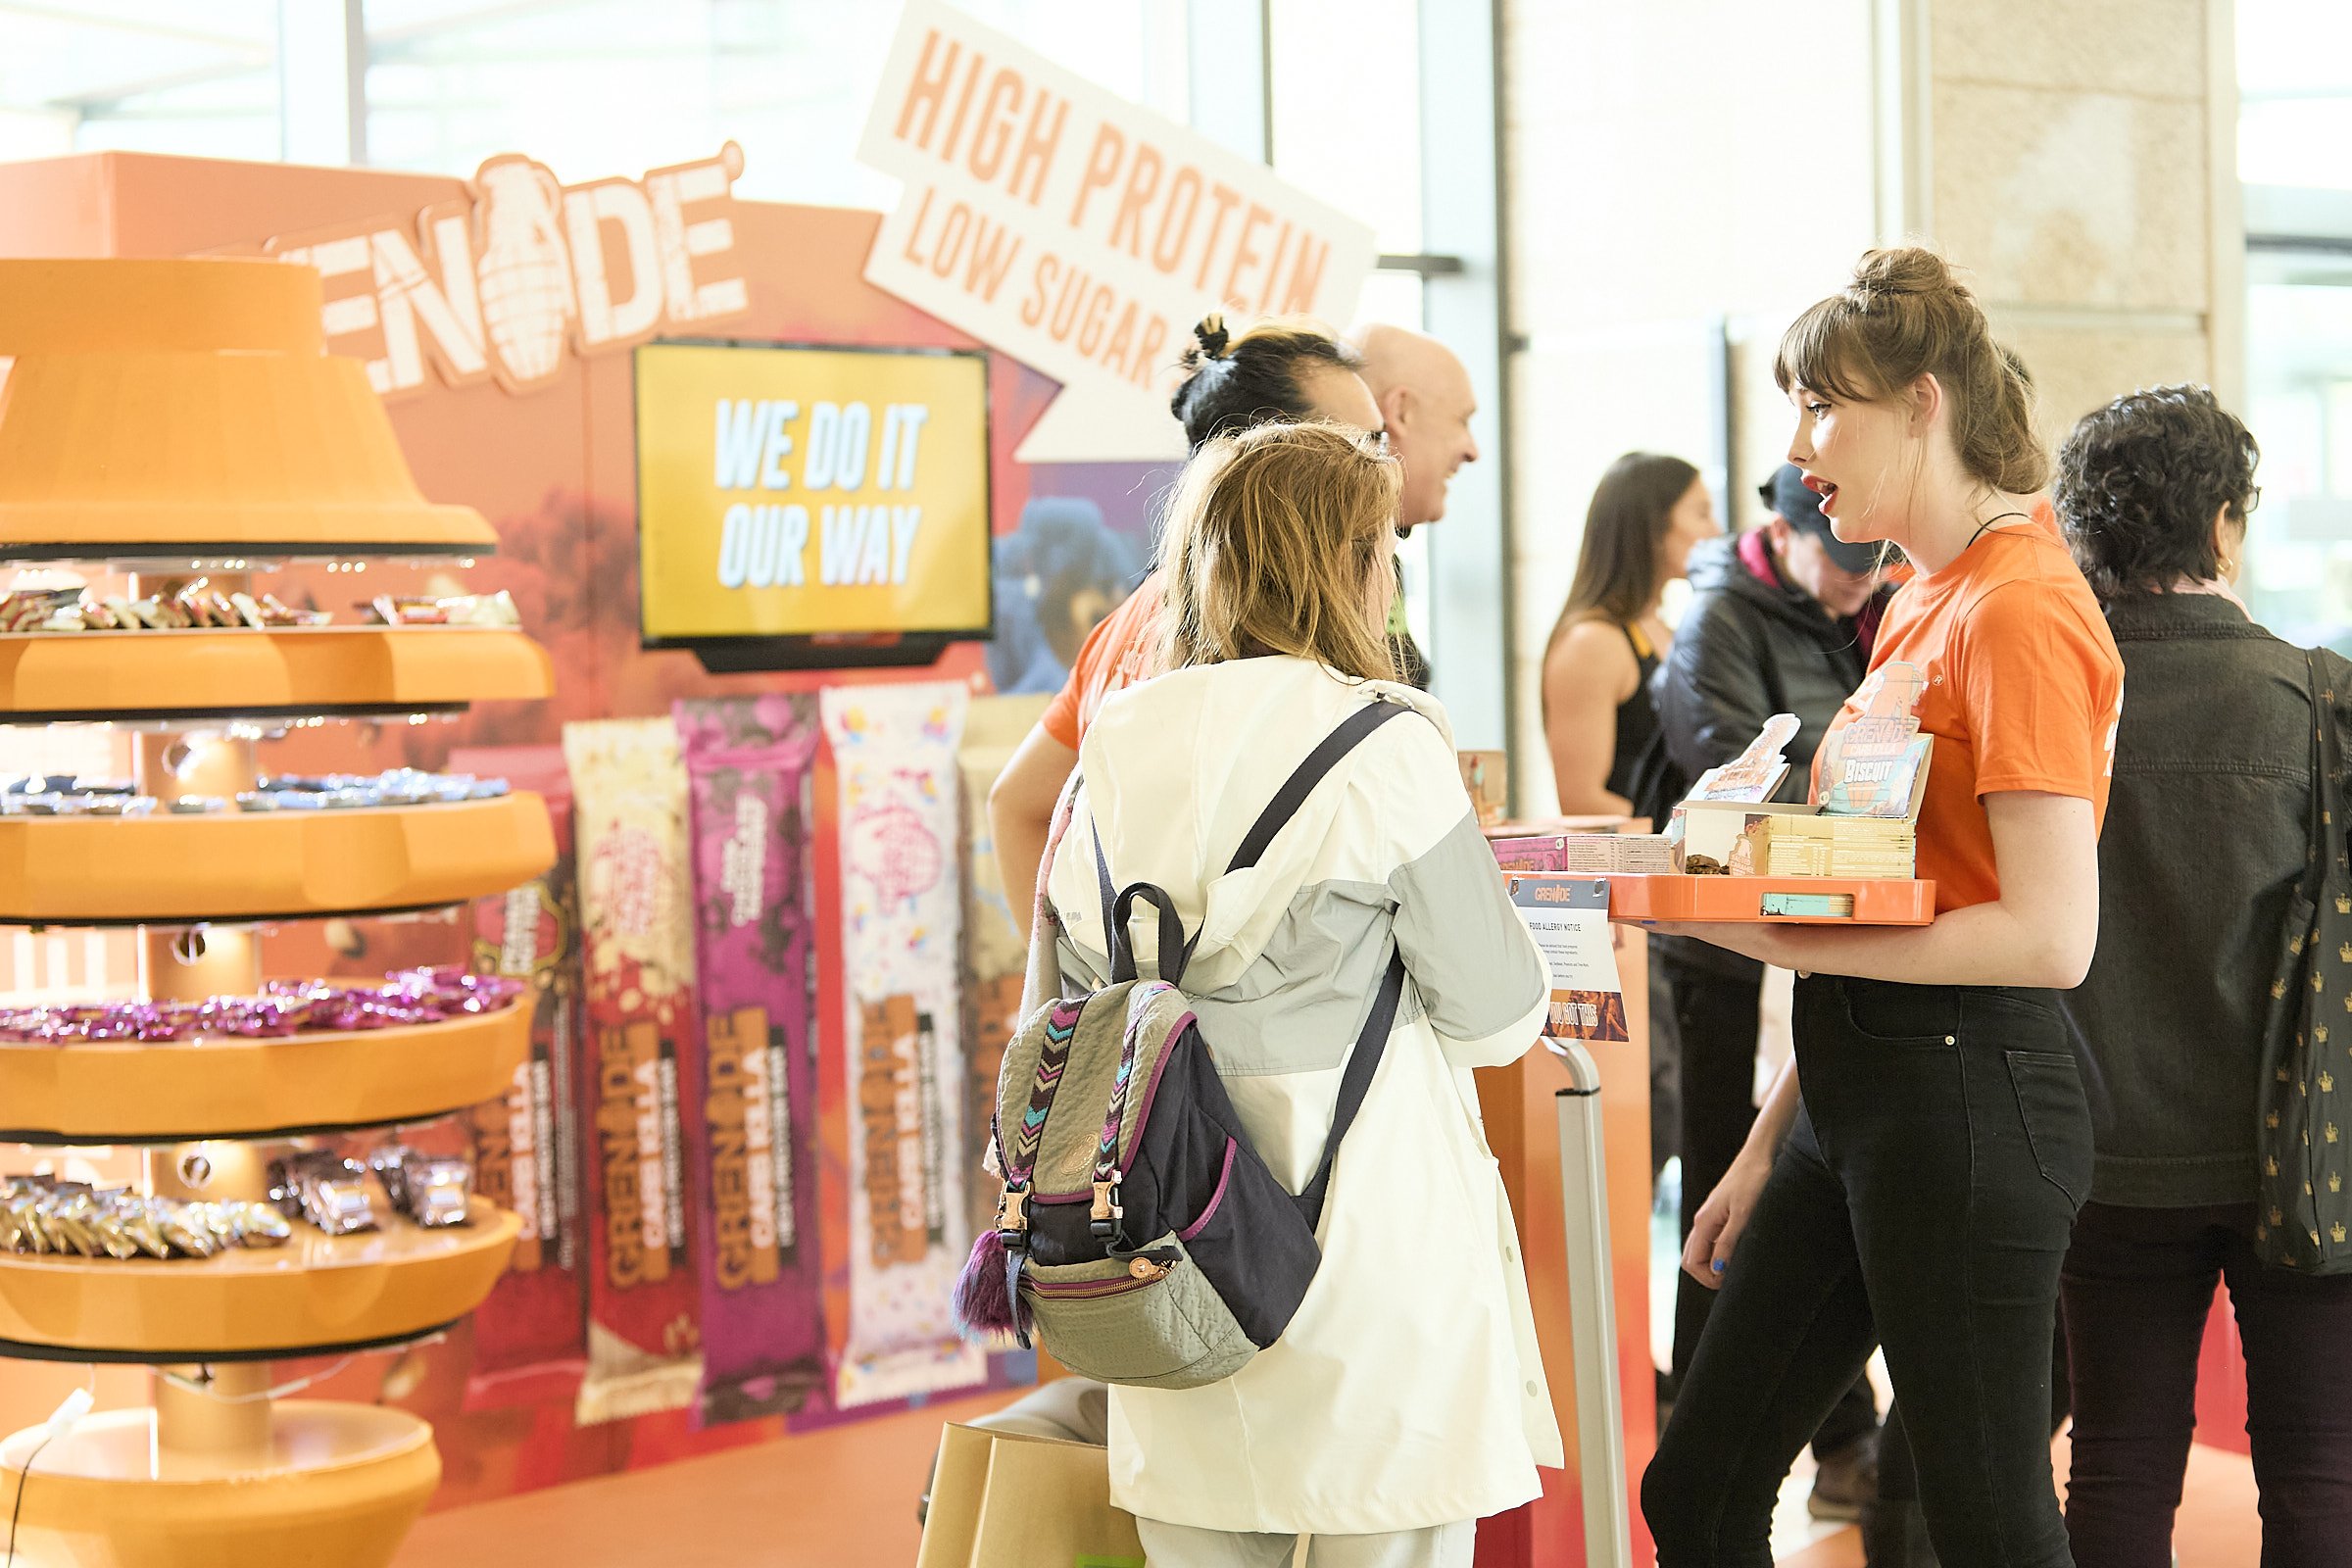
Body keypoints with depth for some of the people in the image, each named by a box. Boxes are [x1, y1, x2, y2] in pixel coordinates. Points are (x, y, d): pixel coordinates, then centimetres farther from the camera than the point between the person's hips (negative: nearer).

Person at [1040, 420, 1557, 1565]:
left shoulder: (1113, 752, 6)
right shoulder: (1384, 747, -8)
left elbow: (1072, 1010, 10)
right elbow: (1494, 1019, -5)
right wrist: (1519, 945, 15)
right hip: (1368, 1248, -5)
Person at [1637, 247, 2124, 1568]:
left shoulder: (2020, 611, -14)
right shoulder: (1926, 606, 15)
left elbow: (2050, 937, -21)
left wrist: (1773, 938, -20)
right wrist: (1770, 1152, 19)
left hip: (1967, 1095, -10)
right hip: (1855, 1087, 10)